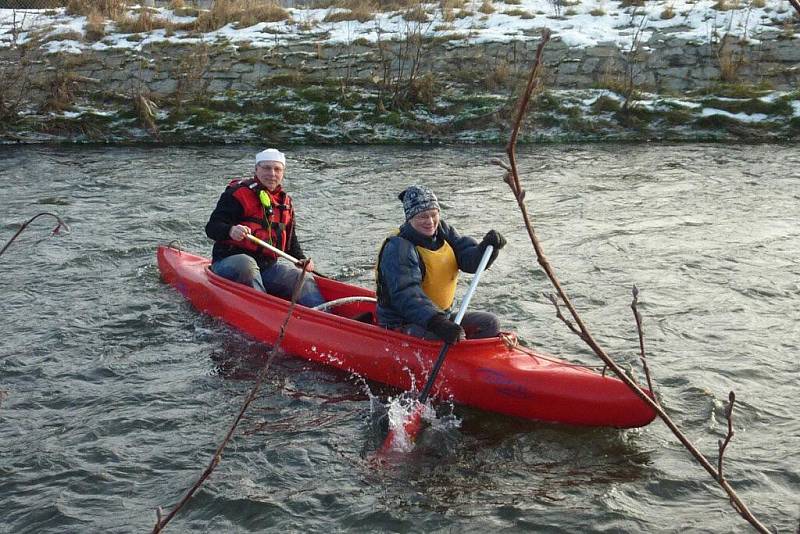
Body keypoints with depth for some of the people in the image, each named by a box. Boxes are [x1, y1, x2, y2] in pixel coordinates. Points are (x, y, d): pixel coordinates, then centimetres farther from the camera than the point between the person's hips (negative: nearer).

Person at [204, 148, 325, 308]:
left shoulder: (285, 201, 17)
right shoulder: (238, 193, -5)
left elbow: (291, 239, 27)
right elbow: (211, 227, -13)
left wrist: (301, 259, 7)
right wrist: (230, 231, -35)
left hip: (268, 266, 6)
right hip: (229, 262, -5)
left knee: (304, 279, -15)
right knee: (246, 264, -39)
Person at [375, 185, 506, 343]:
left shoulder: (443, 232, 6)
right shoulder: (398, 248, -19)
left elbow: (470, 260, -5)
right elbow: (406, 294, -31)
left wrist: (487, 248, -28)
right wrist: (436, 322, -45)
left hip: (442, 316, 8)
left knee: (490, 323, 1)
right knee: (455, 335, -32)